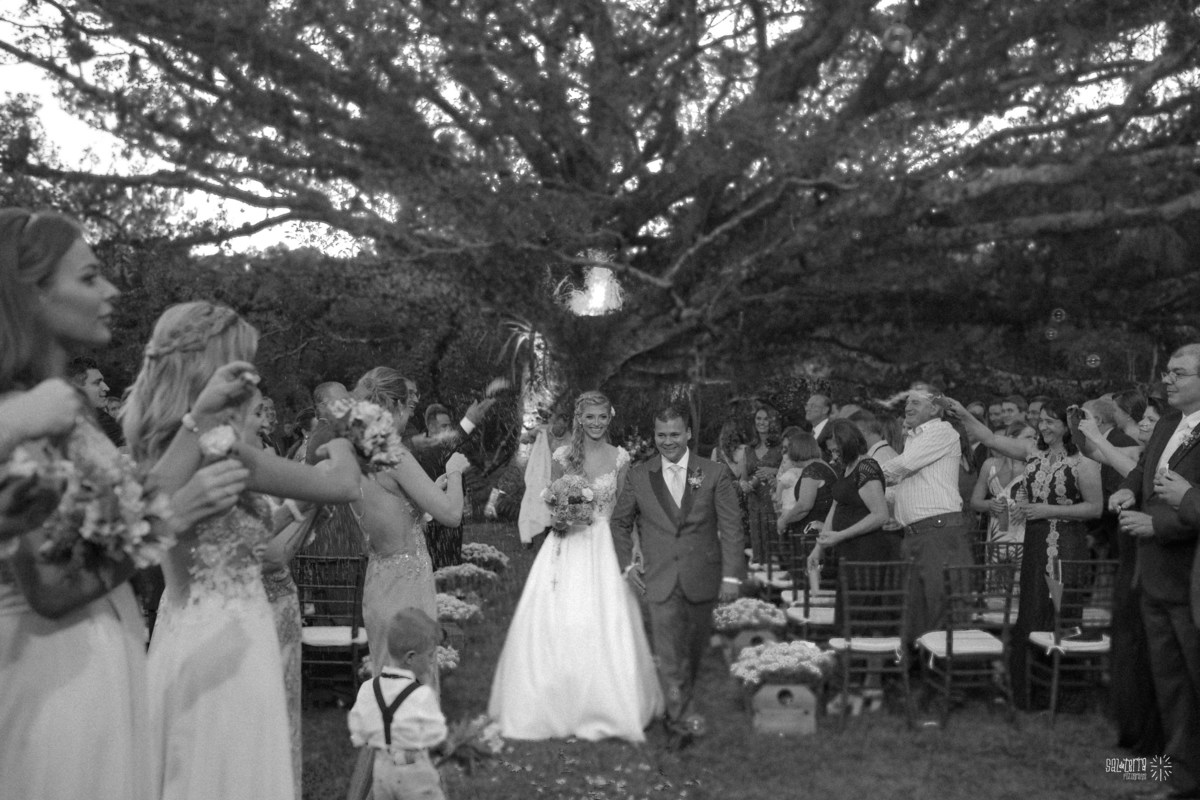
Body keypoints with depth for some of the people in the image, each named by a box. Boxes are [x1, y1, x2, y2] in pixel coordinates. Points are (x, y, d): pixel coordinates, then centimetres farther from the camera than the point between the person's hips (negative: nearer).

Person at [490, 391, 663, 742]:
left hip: (605, 547, 0)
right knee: (556, 626, -2)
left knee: (604, 627, -2)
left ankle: (606, 706, 12)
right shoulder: (562, 456, 1)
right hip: (568, 545, 0)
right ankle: (559, 705, 12)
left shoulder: (620, 458, 1)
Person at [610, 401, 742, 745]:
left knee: (694, 649, 15)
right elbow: (620, 522, 14)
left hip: (702, 579, 1)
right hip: (659, 579, -1)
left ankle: (681, 704, 36)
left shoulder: (714, 474, -2)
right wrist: (626, 563, 5)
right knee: (669, 652, -9)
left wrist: (732, 575, -8)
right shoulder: (638, 476, 2)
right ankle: (683, 718, -5)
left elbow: (731, 528, -3)